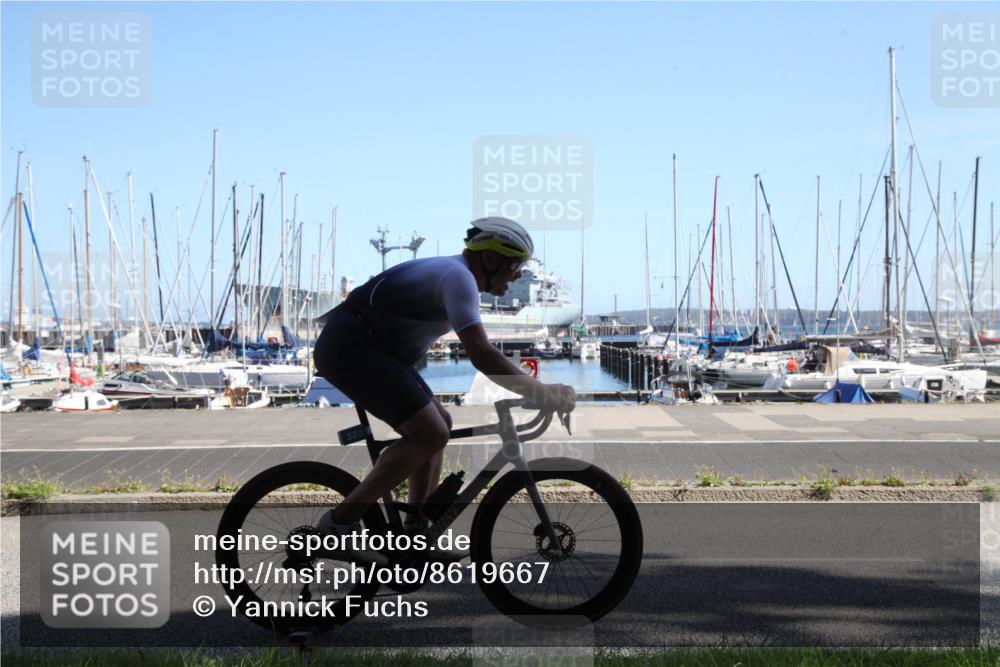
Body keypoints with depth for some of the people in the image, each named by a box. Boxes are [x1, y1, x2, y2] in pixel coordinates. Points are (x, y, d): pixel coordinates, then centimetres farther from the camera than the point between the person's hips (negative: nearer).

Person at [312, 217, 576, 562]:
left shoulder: (452, 272, 16)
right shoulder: (458, 277, -16)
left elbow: (480, 352, 25)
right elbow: (482, 355, -26)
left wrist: (534, 386, 22)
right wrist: (543, 393, -24)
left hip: (363, 348, 11)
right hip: (351, 347, -11)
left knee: (438, 423, 12)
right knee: (431, 434, -15)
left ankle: (417, 533, 14)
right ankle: (340, 523, -10)